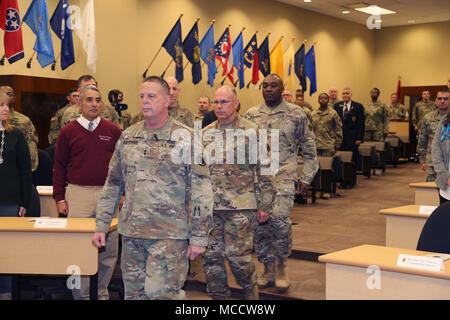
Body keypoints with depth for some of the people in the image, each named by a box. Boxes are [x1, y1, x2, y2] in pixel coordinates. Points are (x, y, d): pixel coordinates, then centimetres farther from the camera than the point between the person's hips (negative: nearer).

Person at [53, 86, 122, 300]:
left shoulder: (113, 131, 7)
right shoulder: (68, 132, 4)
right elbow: (59, 166, 7)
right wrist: (59, 198, 2)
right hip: (78, 194, -1)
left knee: (109, 249, 5)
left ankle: (103, 292, 21)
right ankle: (81, 295, 13)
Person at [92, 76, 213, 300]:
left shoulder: (185, 137, -5)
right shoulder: (128, 137, 10)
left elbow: (201, 191, -7)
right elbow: (113, 184, 16)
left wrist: (199, 237, -10)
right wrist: (101, 225, 12)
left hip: (169, 234, -5)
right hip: (131, 231, 5)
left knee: (160, 293, -10)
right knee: (133, 293, 12)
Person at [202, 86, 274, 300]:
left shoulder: (251, 131, -2)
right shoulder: (206, 134, 12)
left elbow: (264, 170, -2)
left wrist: (264, 205, -4)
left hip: (240, 206, -4)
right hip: (210, 207, 5)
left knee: (237, 255, -3)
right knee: (211, 255, 6)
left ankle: (250, 291, 23)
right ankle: (218, 295, 22)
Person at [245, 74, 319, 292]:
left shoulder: (296, 114, 4)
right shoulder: (251, 115, 11)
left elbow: (308, 148, 8)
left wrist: (306, 178, 3)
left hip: (284, 175, -3)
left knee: (278, 218, -21)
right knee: (258, 223, 3)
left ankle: (282, 264, 3)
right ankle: (268, 270, 20)